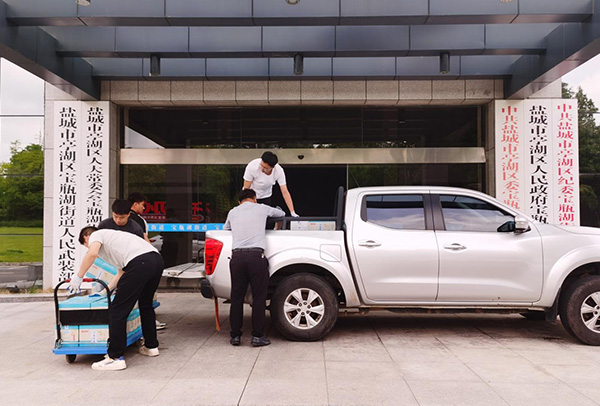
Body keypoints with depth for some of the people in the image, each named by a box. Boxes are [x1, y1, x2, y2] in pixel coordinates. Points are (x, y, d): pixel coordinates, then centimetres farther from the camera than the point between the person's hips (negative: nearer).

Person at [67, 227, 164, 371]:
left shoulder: (95, 235, 16)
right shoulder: (111, 236, 40)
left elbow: (92, 253, -10)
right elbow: (122, 271, 47)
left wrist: (78, 277, 1)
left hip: (140, 263, -9)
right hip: (157, 259, 9)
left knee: (118, 310, -1)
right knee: (146, 305, 27)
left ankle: (115, 358, 1)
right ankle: (151, 346, 38)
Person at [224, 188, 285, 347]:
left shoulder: (233, 212, 19)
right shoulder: (261, 208, 13)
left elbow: (225, 228, 38)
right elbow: (281, 213, 31)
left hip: (237, 256, 3)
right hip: (256, 256, -3)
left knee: (236, 298, 10)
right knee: (258, 298, 3)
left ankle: (235, 336, 16)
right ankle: (258, 336, 5)